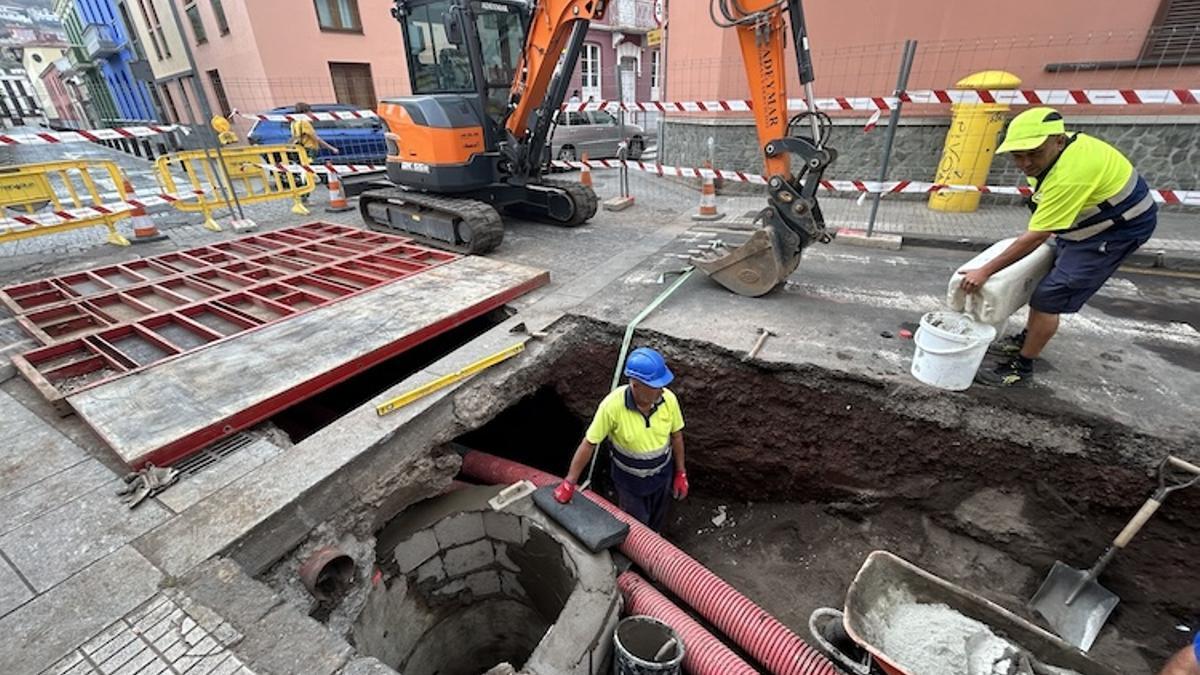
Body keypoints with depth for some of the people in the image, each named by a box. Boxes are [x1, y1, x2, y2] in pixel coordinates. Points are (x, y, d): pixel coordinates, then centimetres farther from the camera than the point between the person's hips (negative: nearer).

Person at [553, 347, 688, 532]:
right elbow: (589, 443, -21)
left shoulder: (668, 399, -23)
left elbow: (676, 435, -5)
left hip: (662, 475, 3)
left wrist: (681, 473, 2)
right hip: (629, 481, -3)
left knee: (657, 525, 28)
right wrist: (569, 483, -15)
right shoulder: (613, 405, -32)